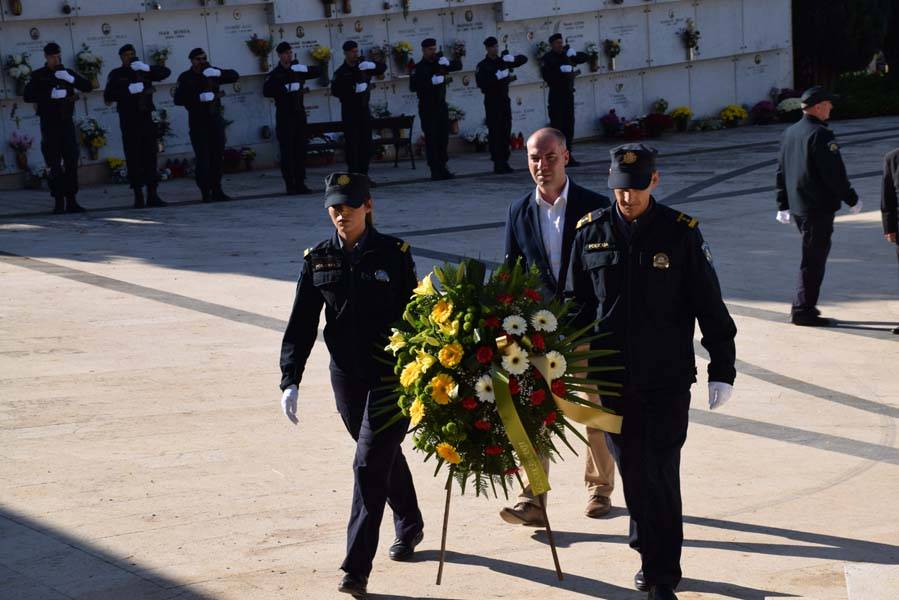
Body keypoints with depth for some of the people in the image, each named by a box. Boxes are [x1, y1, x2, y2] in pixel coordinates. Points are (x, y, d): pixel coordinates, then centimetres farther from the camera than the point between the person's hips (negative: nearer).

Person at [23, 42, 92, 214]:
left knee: (71, 162, -2)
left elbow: (88, 86, 5)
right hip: (49, 124, -3)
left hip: (66, 122, 3)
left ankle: (71, 200, 2)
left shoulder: (67, 73, 12)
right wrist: (50, 94, -18)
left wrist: (71, 79, -12)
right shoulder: (38, 75, 3)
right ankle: (59, 202, -3)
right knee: (54, 164, -5)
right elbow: (27, 96, -8)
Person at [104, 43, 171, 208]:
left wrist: (147, 68, -9)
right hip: (129, 120, -3)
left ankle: (152, 194, 0)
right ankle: (138, 196, -2)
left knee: (150, 156, -1)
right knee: (133, 157, -5)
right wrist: (129, 89, -17)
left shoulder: (143, 71, 15)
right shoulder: (116, 74, 6)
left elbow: (166, 71, 7)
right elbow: (108, 96, -6)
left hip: (146, 118, 3)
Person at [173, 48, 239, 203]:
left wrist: (219, 73, -15)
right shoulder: (185, 78, -2)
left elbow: (235, 75, 3)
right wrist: (200, 97, -21)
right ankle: (206, 192, -8)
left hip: (215, 120, 4)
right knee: (203, 158, -9)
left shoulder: (211, 72, 9)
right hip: (198, 123, -4)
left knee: (217, 156, 3)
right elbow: (178, 99, -13)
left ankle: (217, 190, 11)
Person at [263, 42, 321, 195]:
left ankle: (300, 183, 8)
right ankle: (290, 184, -5)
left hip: (299, 113, 4)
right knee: (287, 150, -6)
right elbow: (266, 91, -16)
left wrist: (306, 69, -8)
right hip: (284, 115, -4)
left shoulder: (298, 70, 10)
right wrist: (283, 89, -25)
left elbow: (318, 71, 10)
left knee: (300, 149, 4)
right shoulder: (276, 74, -3)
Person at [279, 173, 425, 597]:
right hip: (346, 376, 4)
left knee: (370, 465, -11)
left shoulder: (393, 255, -6)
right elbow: (301, 325, 2)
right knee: (385, 456, 20)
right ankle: (409, 527, 45)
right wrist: (290, 381, -7)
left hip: (392, 375, -4)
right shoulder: (318, 260, 2)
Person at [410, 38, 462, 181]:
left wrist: (448, 63, -8)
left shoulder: (439, 63, 12)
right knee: (431, 139, -6)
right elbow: (413, 86, -18)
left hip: (441, 106, 5)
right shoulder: (419, 68, -5)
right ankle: (435, 170, -4)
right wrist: (431, 81, -26)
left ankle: (442, 168, 12)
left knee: (443, 138, 5)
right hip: (427, 108, -5)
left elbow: (459, 65, 12)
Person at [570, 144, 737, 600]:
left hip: (667, 378, -2)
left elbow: (710, 307, -3)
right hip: (611, 379, 3)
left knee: (659, 474, -3)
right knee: (632, 470, 10)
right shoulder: (591, 232, 1)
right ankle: (651, 553, 28)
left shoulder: (681, 233, -6)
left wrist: (722, 370, -5)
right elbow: (578, 305, 10)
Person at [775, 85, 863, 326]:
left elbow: (781, 171, 17)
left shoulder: (789, 133, 11)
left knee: (812, 255, 19)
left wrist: (783, 205, 23)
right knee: (814, 259, -4)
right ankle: (804, 309, -3)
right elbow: (834, 173, -18)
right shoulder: (820, 135, -16)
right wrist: (852, 199, -7)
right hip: (819, 207, -9)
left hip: (797, 207, 9)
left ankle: (803, 305, 21)